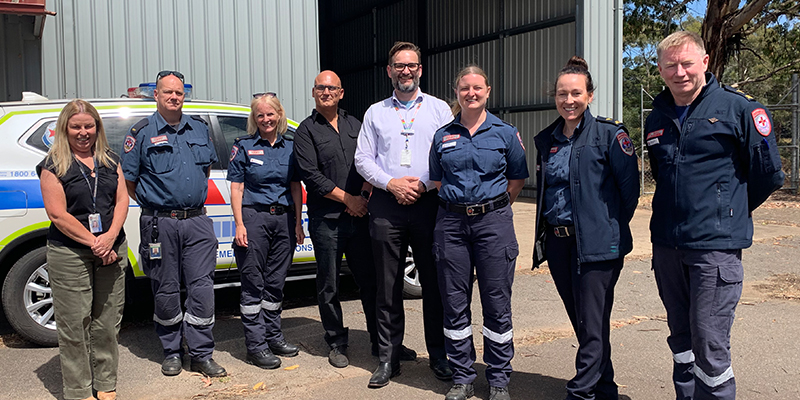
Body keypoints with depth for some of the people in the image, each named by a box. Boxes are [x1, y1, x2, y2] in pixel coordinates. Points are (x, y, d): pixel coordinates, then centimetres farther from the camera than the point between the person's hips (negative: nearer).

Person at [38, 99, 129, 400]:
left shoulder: (110, 161, 12)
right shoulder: (53, 166, -2)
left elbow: (122, 200, 6)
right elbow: (58, 215, -9)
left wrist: (110, 237, -10)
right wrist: (94, 243, -14)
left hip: (112, 251, 4)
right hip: (70, 254, -4)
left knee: (107, 323, 10)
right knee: (75, 325, 2)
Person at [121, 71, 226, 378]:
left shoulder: (199, 128, 12)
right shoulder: (142, 132, 0)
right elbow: (127, 179, 3)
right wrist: (154, 204, 3)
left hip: (197, 221, 3)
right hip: (160, 224, -2)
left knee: (202, 286, -1)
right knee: (166, 290, 6)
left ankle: (202, 354, 8)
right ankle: (172, 352, 21)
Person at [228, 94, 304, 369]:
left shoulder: (290, 147, 12)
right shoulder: (244, 147, 2)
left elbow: (296, 187, 13)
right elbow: (236, 188, -1)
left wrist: (298, 222, 7)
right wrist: (239, 225, -9)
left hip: (284, 219, 4)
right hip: (254, 217, -3)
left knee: (276, 282, 11)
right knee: (253, 284, 0)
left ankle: (273, 336, 23)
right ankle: (256, 345, 6)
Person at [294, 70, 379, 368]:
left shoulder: (355, 125, 16)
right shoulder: (307, 130, 2)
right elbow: (311, 175, -8)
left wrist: (364, 197, -5)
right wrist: (348, 199, -10)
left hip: (360, 217, 3)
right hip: (326, 220, -3)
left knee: (371, 280, 7)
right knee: (329, 287, 4)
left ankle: (381, 342, 19)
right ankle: (337, 344, 19)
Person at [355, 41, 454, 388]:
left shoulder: (439, 108, 10)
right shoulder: (375, 112, 14)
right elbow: (362, 158, 8)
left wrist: (423, 184, -9)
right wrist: (391, 183, -7)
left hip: (428, 203, -1)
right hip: (386, 205, 1)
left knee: (434, 283, 1)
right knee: (388, 287, 5)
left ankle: (439, 356, 14)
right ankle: (388, 357, 15)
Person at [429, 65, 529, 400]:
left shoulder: (505, 133, 5)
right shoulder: (442, 136, 9)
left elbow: (517, 179, 10)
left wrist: (493, 207, 5)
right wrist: (459, 202, 9)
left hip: (493, 222, -2)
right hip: (451, 222, 2)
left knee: (497, 303, 2)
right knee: (455, 302, 6)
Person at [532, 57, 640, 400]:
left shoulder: (609, 134, -5)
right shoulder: (546, 140, 12)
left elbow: (629, 185, -6)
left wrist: (612, 227, -2)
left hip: (597, 243, -6)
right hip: (556, 241, 6)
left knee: (592, 324, -3)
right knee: (579, 320, 13)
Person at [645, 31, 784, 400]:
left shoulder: (738, 107, -6)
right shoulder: (657, 119, 10)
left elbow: (768, 174, 0)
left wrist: (730, 213, 10)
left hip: (716, 247, -5)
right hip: (666, 245, 6)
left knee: (709, 344, -3)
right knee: (681, 338, 16)